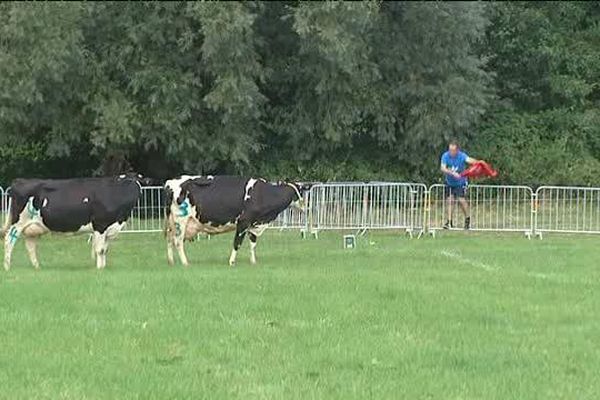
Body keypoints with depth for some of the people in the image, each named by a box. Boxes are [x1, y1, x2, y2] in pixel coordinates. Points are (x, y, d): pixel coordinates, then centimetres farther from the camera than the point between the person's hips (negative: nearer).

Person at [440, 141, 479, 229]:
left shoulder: (462, 156, -21)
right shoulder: (445, 156, -15)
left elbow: (469, 160, -41)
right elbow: (443, 168, -26)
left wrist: (477, 162, -63)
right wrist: (453, 173, -42)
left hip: (460, 182, -2)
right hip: (450, 182, 2)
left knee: (461, 200, -10)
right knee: (450, 200, -3)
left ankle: (467, 218, 12)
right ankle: (449, 221, 2)